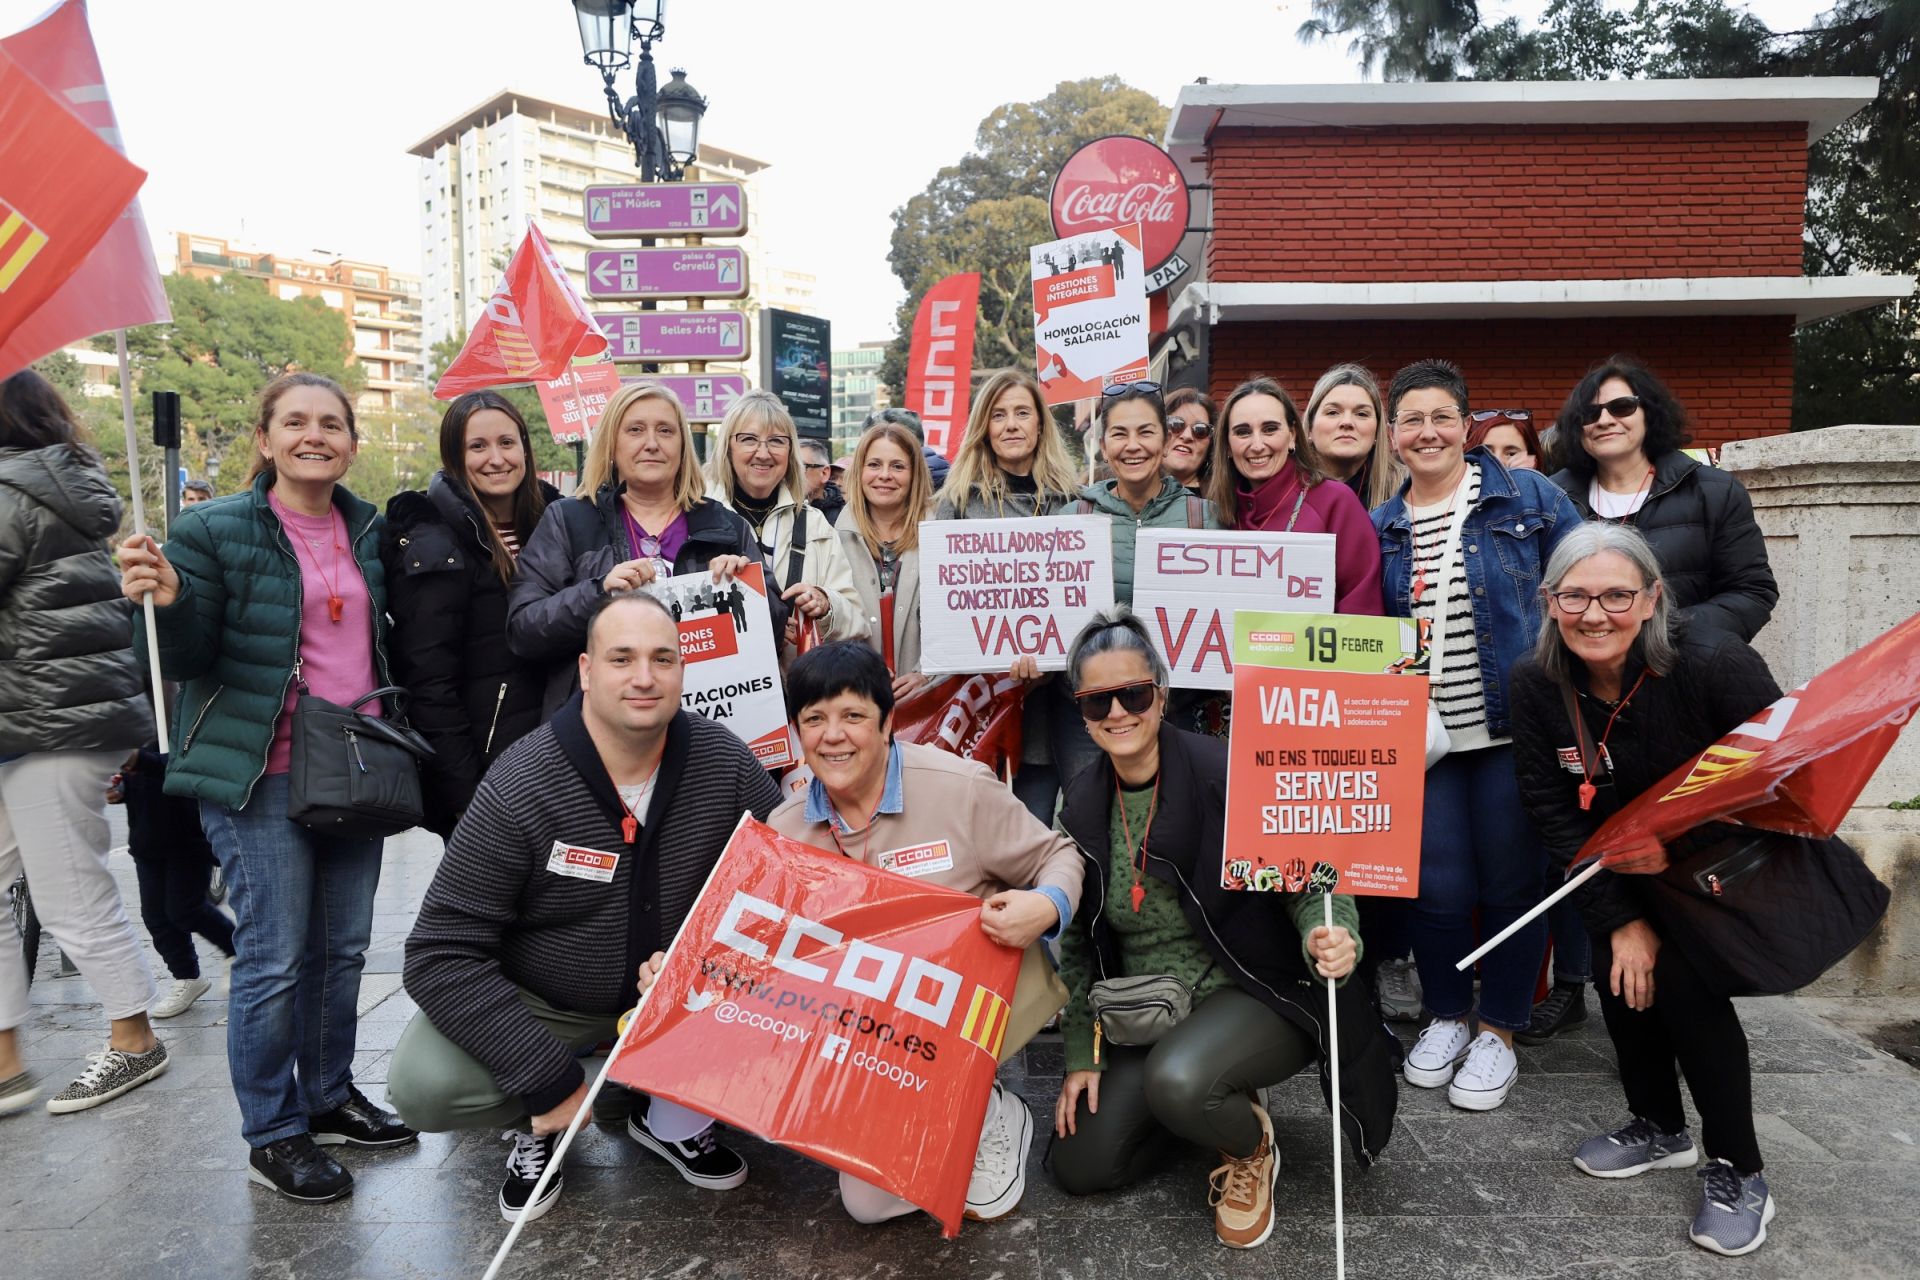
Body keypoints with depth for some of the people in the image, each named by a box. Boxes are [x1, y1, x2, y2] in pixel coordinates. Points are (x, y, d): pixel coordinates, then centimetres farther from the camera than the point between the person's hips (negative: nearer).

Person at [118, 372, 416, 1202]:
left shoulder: (370, 531, 10)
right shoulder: (214, 530, -5)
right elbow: (189, 661, -8)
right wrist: (168, 601, -25)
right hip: (262, 775, -5)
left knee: (343, 947, 13)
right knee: (275, 957, -1)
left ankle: (329, 1098, 30)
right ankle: (272, 1136, 16)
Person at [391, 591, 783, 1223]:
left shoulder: (724, 762, -16)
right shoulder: (520, 789, -25)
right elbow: (441, 956, -23)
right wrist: (549, 1077, -25)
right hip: (541, 1001, -2)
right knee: (423, 1085, -26)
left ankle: (673, 1118, 7)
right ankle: (538, 1124, 9)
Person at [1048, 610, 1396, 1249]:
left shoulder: (1223, 775, -17)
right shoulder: (1080, 806, -2)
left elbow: (1305, 882, -13)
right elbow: (1077, 940, 6)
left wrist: (1327, 938, -37)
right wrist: (1081, 1055, 2)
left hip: (1253, 995, -5)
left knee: (1178, 1079, -35)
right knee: (1079, 1165, -2)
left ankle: (1251, 1145, 2)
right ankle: (1210, 1103, 23)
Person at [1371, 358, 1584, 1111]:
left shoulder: (1528, 498, 0)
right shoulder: (1379, 528, 8)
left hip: (1514, 725, -2)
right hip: (1421, 732, 2)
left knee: (1511, 879, 6)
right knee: (1437, 883, 4)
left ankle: (1498, 1033, 23)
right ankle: (1445, 1017, 27)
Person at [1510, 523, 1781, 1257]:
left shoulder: (1713, 662, -28)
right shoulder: (1535, 683, -18)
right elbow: (1553, 811, -13)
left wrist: (1679, 848, -25)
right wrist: (1620, 920, -15)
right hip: (1620, 864, 3)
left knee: (1683, 977, -18)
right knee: (1620, 970, -9)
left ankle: (1738, 1172, 4)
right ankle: (1659, 1128, 20)